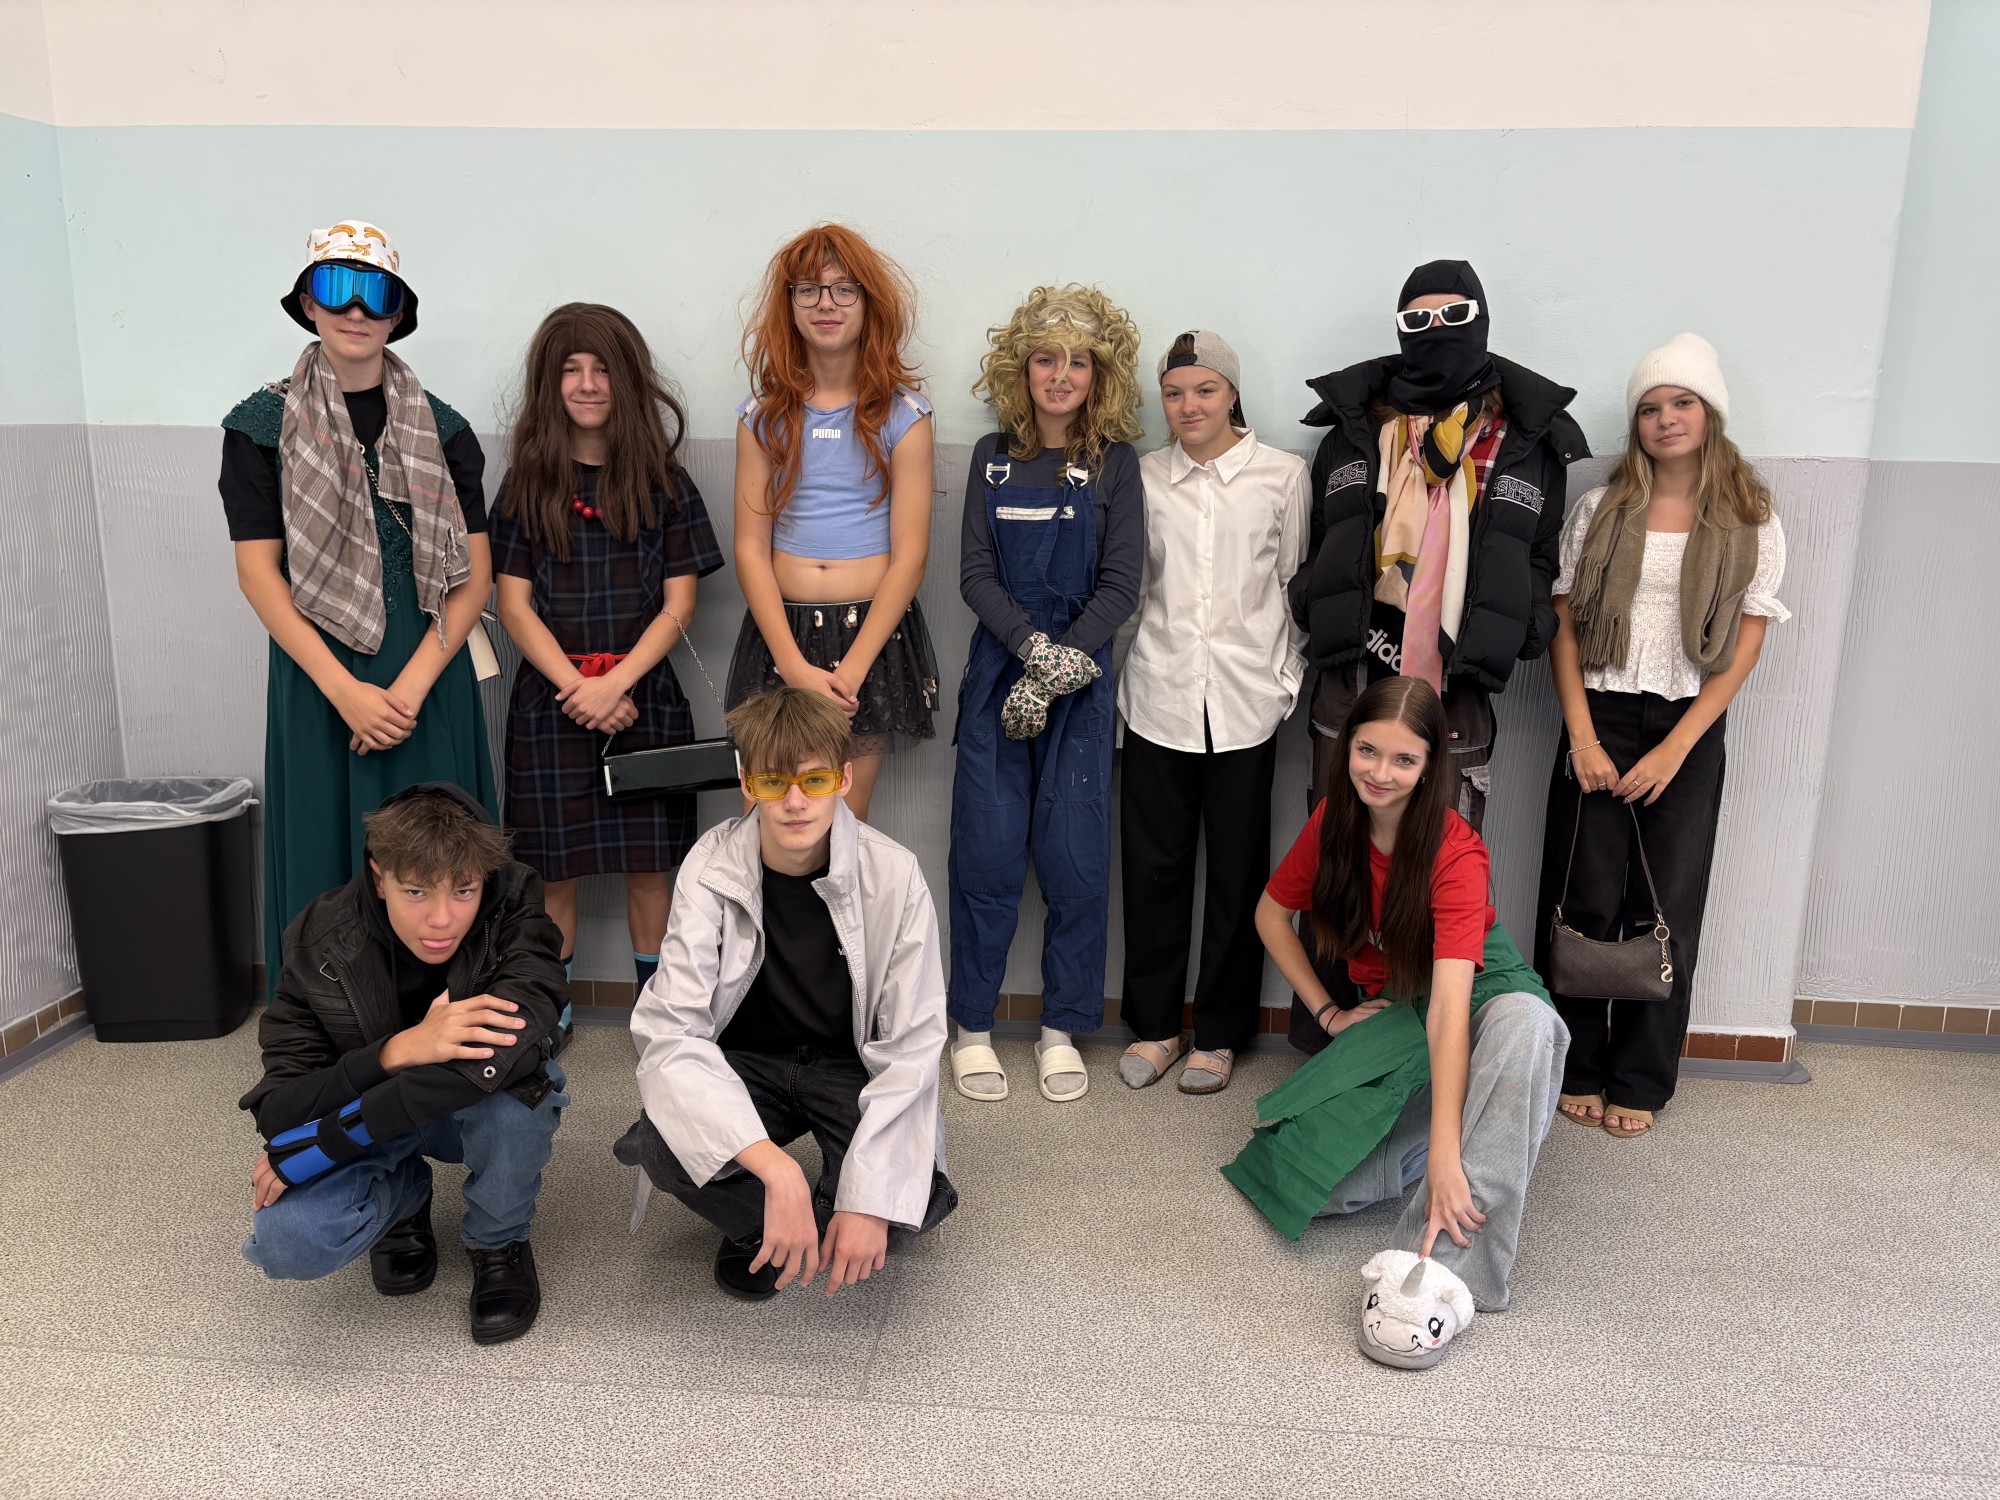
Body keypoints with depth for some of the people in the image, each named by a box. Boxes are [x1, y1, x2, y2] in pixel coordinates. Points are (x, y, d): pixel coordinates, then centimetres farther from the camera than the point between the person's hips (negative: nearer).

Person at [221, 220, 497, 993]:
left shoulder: (440, 429, 6)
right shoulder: (264, 425, 3)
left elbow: (474, 574, 1)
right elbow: (258, 573, -3)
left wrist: (413, 686, -11)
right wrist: (347, 691, -12)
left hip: (430, 679, 1)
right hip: (320, 682, -1)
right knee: (330, 860, 5)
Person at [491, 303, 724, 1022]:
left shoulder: (664, 482, 4)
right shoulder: (528, 483, 5)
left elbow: (678, 605, -1)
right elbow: (514, 604, 1)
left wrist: (615, 684, -13)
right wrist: (578, 687, -11)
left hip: (644, 698, 0)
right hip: (550, 699, 1)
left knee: (649, 865, 4)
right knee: (553, 868, 5)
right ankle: (547, 1015, 20)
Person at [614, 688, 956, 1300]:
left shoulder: (893, 876, -18)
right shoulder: (712, 869, -17)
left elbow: (910, 1048, -16)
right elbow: (671, 1030, -25)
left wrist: (869, 1198, -27)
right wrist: (778, 1170, -38)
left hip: (853, 1067, 0)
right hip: (743, 1063, 1)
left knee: (906, 1196, -28)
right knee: (662, 1147, -30)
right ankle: (760, 1227, 2)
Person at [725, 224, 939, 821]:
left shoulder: (903, 413, 0)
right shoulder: (764, 413, 5)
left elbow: (909, 554, -4)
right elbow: (751, 548, 1)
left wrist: (852, 669, -12)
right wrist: (794, 665, -11)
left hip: (875, 633, -1)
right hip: (779, 631, 2)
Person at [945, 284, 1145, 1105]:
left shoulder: (1114, 464, 2)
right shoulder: (992, 457, 6)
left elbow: (1120, 582, -4)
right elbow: (974, 571, -1)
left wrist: (1060, 667, -15)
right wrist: (1033, 647, -16)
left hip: (1082, 676, -1)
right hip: (997, 667, 1)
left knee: (1074, 854, 3)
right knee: (987, 850, 2)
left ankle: (1063, 1027, 18)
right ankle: (973, 1025, 16)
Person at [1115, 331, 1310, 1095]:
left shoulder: (1282, 475, 3)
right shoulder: (1143, 477, 7)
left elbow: (1296, 581, 6)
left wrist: (1285, 677, 1)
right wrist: (1127, 663, 8)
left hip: (1244, 698, -1)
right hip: (1159, 694, 2)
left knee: (1238, 867, 5)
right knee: (1153, 861, 6)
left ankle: (1219, 1032, 20)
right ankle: (1155, 1024, 22)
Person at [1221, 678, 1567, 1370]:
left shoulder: (1455, 850, -23)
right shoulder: (1333, 821, -7)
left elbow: (1450, 1009, -34)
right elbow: (1272, 913, 9)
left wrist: (1445, 1156, -41)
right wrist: (1328, 1012, -2)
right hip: (1383, 1013, 4)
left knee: (1525, 1023, -43)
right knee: (1312, 1181, -22)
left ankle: (1444, 1269, -43)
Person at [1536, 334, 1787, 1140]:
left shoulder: (1752, 522, 3)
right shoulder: (1601, 510, 5)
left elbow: (1744, 648, -2)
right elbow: (1564, 627, 2)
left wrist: (1674, 751, -10)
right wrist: (1582, 737, -8)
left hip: (1689, 729, 0)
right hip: (1599, 718, 0)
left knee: (1666, 908, 5)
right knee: (1586, 901, 2)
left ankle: (1639, 1081, 17)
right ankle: (1577, 1067, 15)